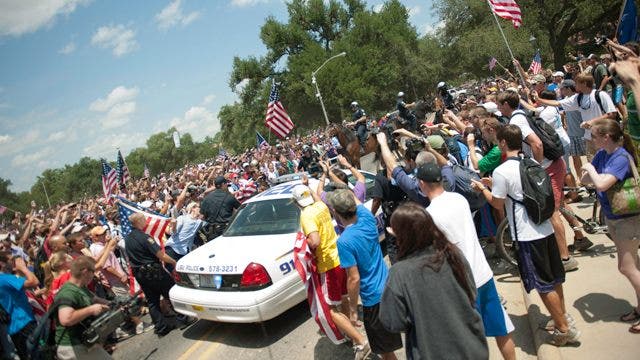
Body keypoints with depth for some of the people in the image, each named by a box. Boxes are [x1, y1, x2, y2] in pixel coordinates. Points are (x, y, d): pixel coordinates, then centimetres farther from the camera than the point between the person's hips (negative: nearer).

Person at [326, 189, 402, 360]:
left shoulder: (344, 241, -25)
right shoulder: (367, 219, -8)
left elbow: (354, 279, -22)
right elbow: (355, 199, 12)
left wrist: (353, 309, -10)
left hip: (374, 298, -7)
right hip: (389, 286, 7)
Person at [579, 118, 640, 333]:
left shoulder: (621, 158, -26)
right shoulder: (602, 154, -1)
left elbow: (601, 184, -38)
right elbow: (585, 180, 3)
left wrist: (591, 169, -21)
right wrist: (589, 175, -18)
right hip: (612, 216, 9)